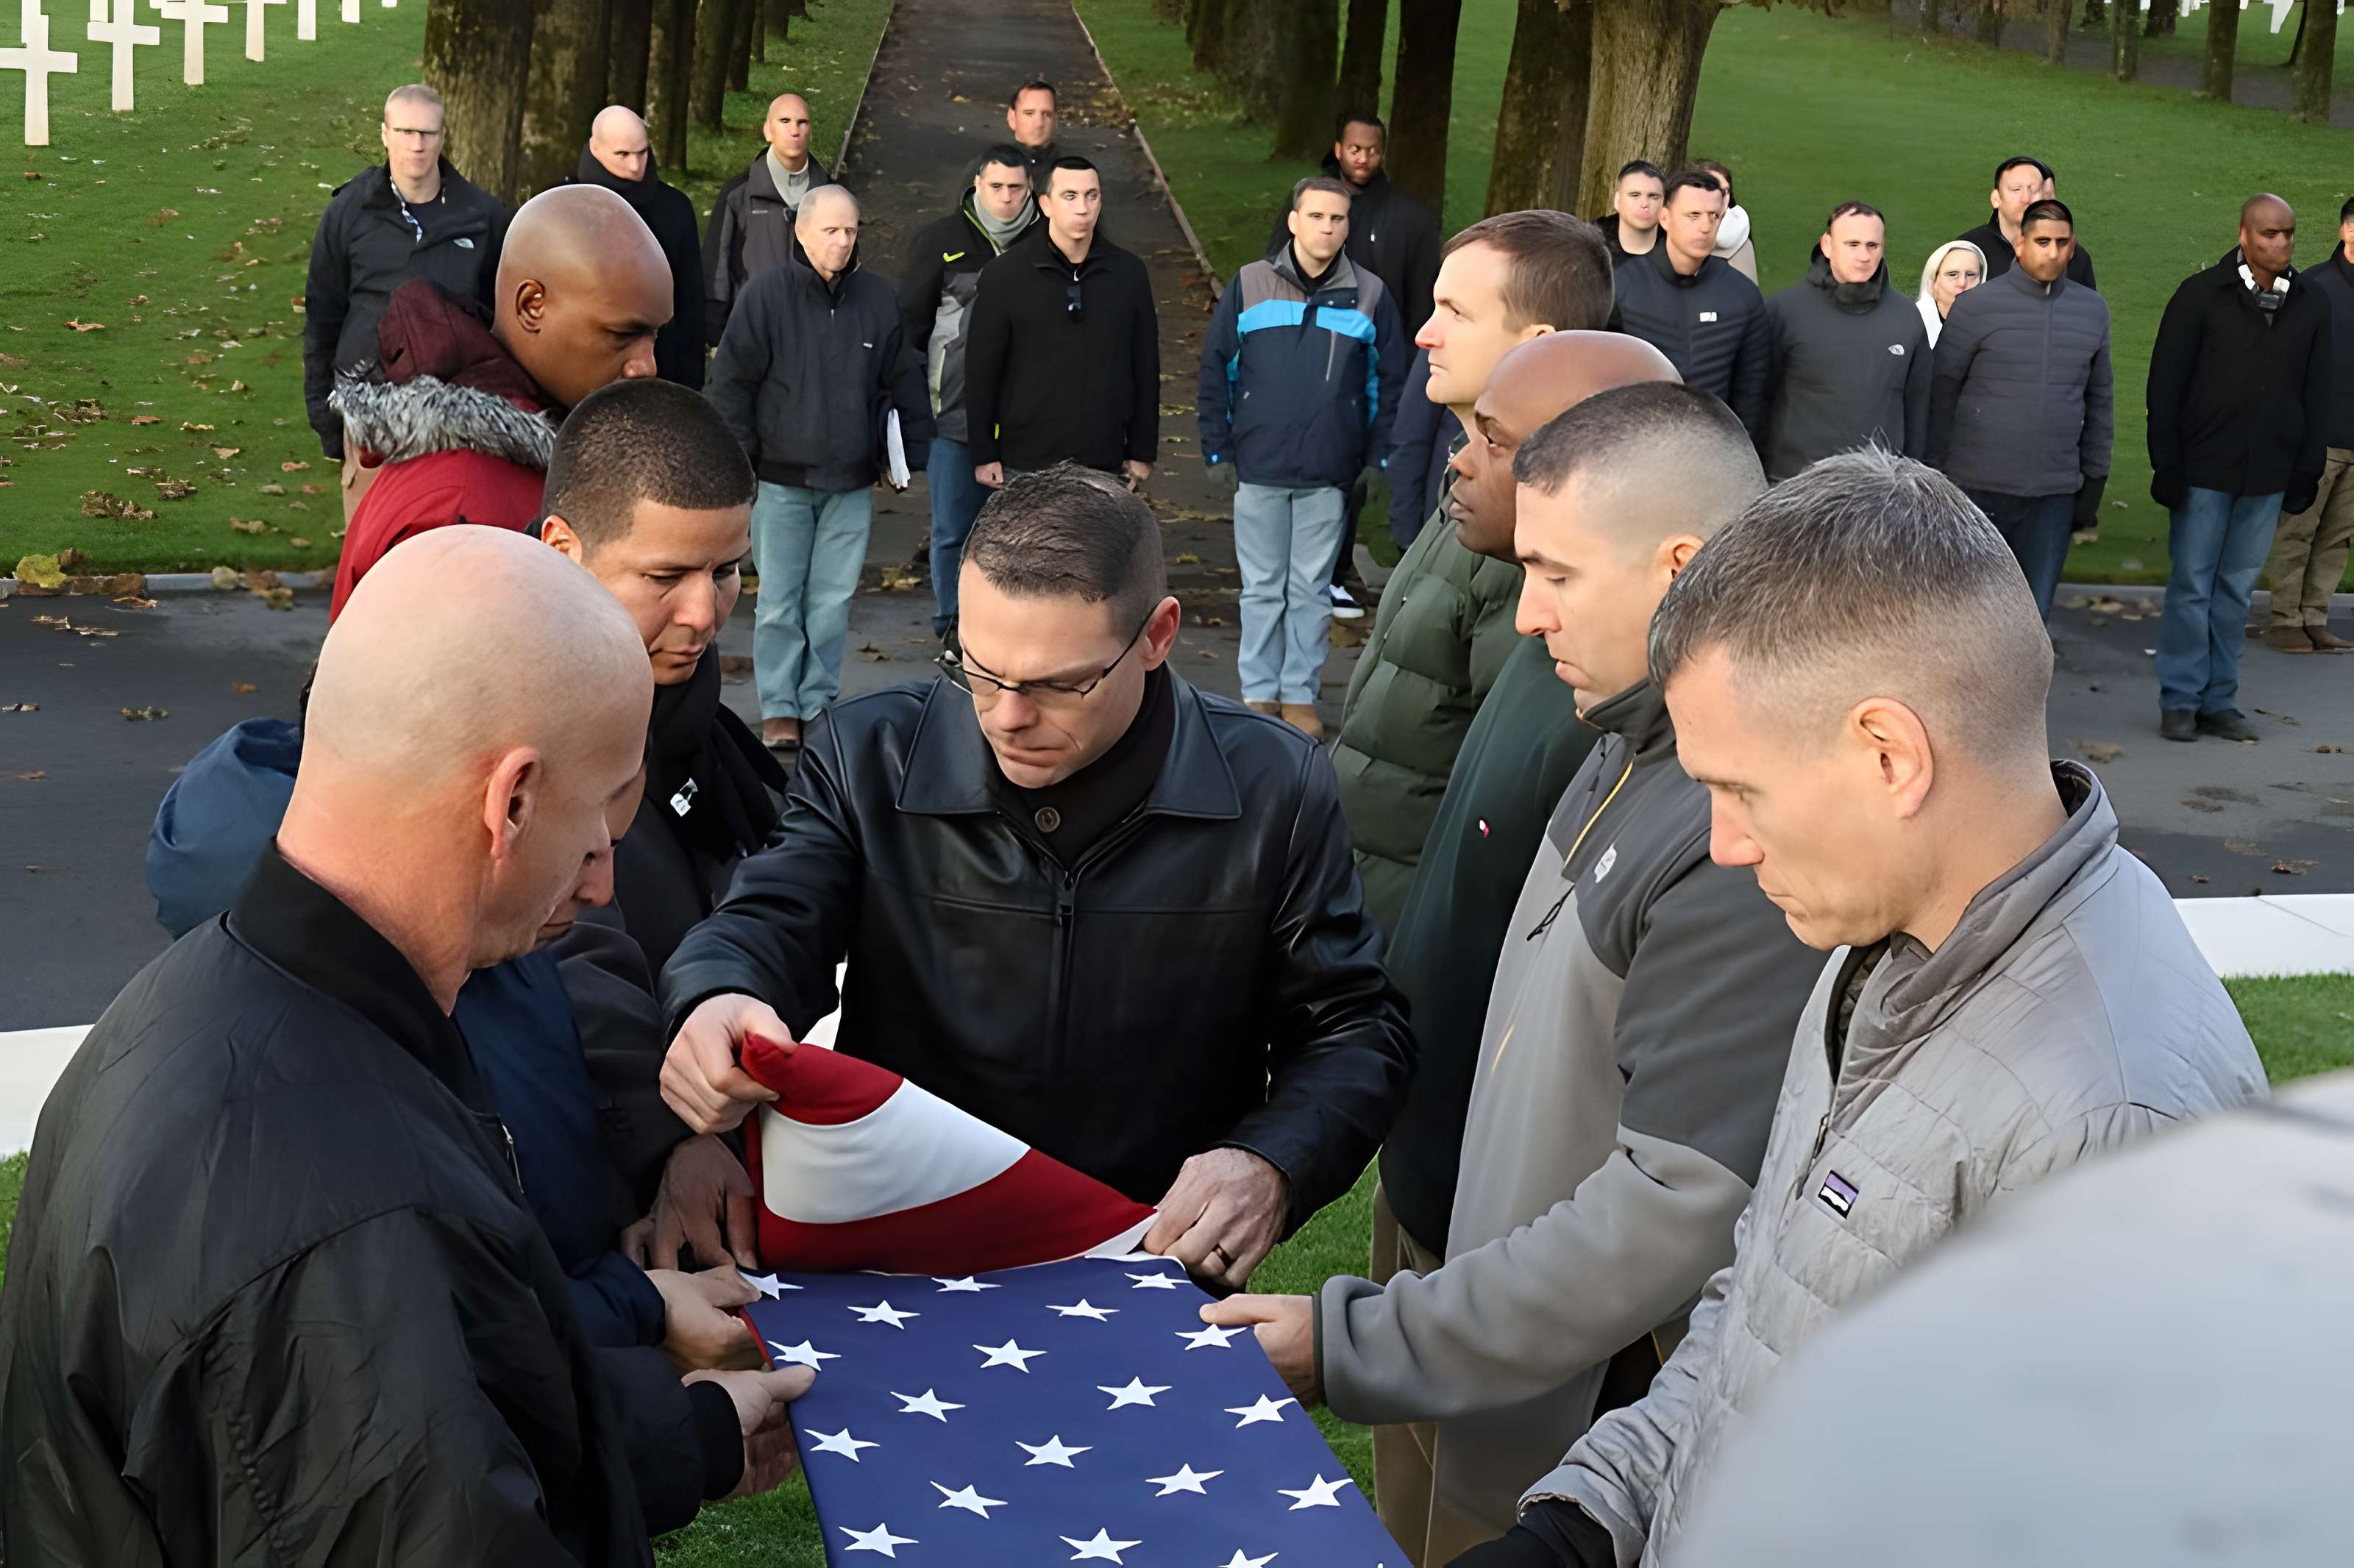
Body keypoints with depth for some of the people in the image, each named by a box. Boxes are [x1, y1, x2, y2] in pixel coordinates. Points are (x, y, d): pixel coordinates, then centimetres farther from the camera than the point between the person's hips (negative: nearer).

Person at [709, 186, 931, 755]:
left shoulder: (879, 300, 6)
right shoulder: (766, 294, -3)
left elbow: (903, 384, 14)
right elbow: (731, 381, -1)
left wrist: (903, 457, 12)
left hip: (852, 483, 2)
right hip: (782, 478, -2)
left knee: (834, 601, 5)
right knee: (779, 602, 1)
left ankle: (818, 703, 15)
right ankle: (778, 708, 10)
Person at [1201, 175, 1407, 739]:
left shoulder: (1369, 296, 3)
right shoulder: (1250, 285, 0)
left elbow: (1388, 383, 7)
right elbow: (1215, 372, 3)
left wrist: (1379, 458, 1)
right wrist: (1218, 451, -1)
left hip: (1328, 475, 0)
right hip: (1258, 469, 0)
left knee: (1311, 589, 8)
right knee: (1262, 588, 8)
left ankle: (1300, 695, 17)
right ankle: (1259, 693, 17)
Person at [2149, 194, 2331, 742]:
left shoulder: (2312, 306, 7)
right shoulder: (2201, 295, -3)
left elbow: (2316, 394, 11)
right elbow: (2165, 383, -4)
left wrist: (2309, 469, 7)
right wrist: (2166, 465, -8)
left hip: (2267, 478, 3)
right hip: (2204, 471, -3)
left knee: (2236, 591, 9)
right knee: (2191, 585, 2)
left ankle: (2218, 701, 16)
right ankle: (2180, 701, 9)